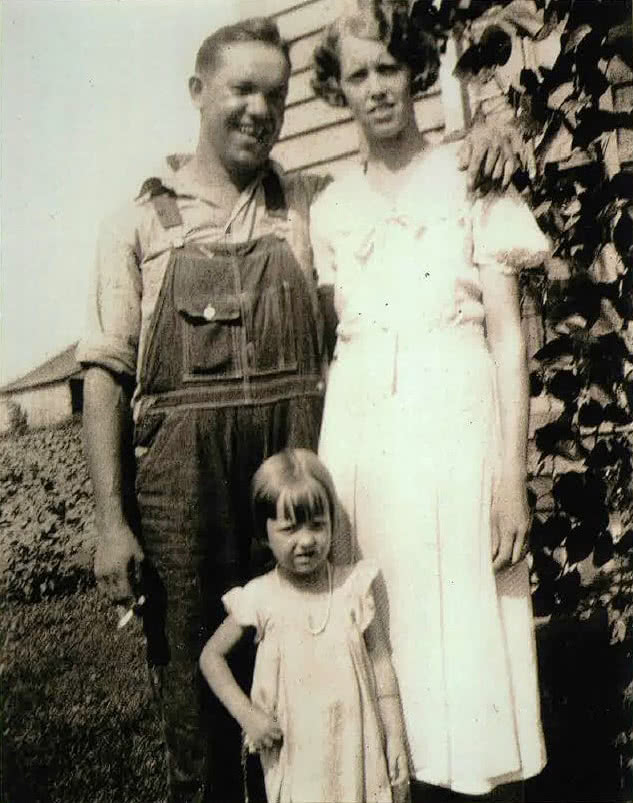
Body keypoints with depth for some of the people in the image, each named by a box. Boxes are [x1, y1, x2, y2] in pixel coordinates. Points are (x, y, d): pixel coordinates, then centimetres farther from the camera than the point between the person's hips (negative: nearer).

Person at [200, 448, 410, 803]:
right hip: (294, 750, 0)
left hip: (355, 744, 1)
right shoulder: (260, 598, -10)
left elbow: (381, 667, -1)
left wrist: (396, 739, 1)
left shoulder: (353, 586, -8)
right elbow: (211, 656, 1)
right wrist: (247, 714, -8)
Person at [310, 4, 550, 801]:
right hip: (358, 430, 3)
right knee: (386, 633, 7)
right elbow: (324, 341, 14)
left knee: (468, 628, 1)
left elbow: (507, 335, -2)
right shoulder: (330, 209, 13)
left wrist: (511, 470, -10)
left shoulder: (469, 180, 4)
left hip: (454, 419, -3)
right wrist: (314, 465, 5)